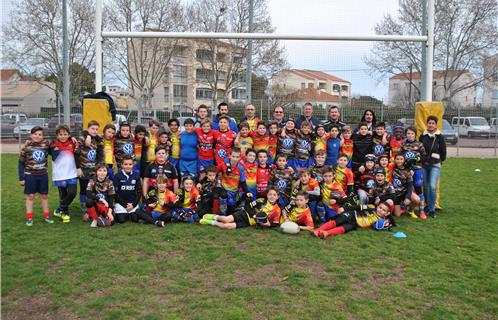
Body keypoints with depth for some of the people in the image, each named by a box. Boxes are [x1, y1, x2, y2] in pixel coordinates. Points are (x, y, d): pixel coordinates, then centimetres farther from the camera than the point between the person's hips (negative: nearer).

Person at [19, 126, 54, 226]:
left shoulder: (46, 144, -6)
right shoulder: (26, 147, -9)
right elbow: (21, 163, -3)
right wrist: (21, 178, -4)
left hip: (43, 175, 2)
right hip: (30, 175, -2)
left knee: (44, 195, 12)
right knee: (30, 196, 5)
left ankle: (46, 216, 24)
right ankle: (29, 218, 14)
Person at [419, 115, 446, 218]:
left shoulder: (439, 137, -3)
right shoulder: (423, 136, 6)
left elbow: (443, 151, 4)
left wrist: (441, 161, 12)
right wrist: (420, 160, 10)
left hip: (435, 165, -3)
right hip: (424, 165, 3)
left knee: (432, 186, -16)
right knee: (426, 187, 8)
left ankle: (432, 209, -4)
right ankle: (428, 207, 23)